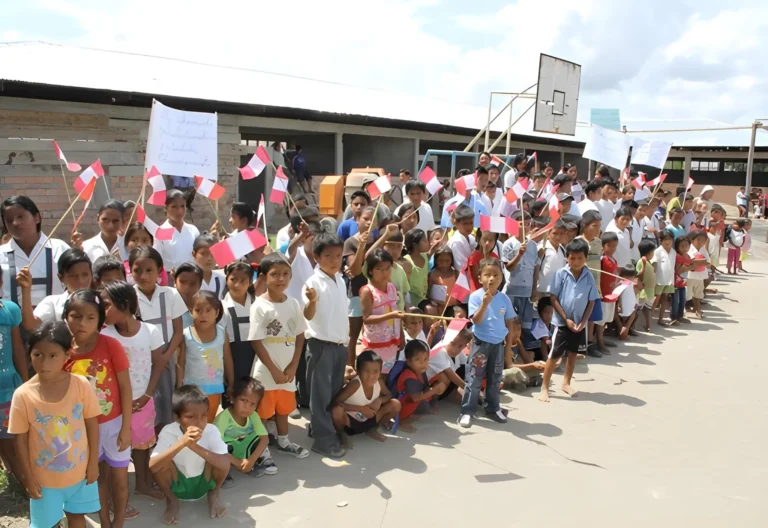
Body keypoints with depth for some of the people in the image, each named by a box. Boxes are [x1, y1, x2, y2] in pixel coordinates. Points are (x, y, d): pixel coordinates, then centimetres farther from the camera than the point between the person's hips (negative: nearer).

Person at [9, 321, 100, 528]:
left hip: (80, 471, 1)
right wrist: (28, 477, -4)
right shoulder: (23, 395, -18)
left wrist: (93, 462, -3)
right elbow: (21, 440, -8)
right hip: (44, 476, 0)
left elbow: (92, 424, -7)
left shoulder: (81, 385, -17)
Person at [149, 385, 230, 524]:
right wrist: (182, 442, -48)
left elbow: (225, 463, -34)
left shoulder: (211, 431, -23)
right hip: (177, 485, 0)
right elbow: (152, 466, -37)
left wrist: (194, 446, -46)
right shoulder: (168, 432, -25)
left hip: (204, 483, 1)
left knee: (221, 460, -27)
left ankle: (214, 493, 4)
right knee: (163, 462, -29)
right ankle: (171, 500, -1)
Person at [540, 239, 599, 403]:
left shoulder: (589, 277, -4)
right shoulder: (561, 274, -12)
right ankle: (544, 387, 10)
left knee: (573, 354, 17)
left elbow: (591, 302, 1)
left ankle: (566, 383, 33)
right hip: (562, 322, -4)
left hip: (580, 323, 4)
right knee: (554, 355, 1)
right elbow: (553, 298, -10)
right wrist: (566, 319, -13)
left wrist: (583, 321, -8)